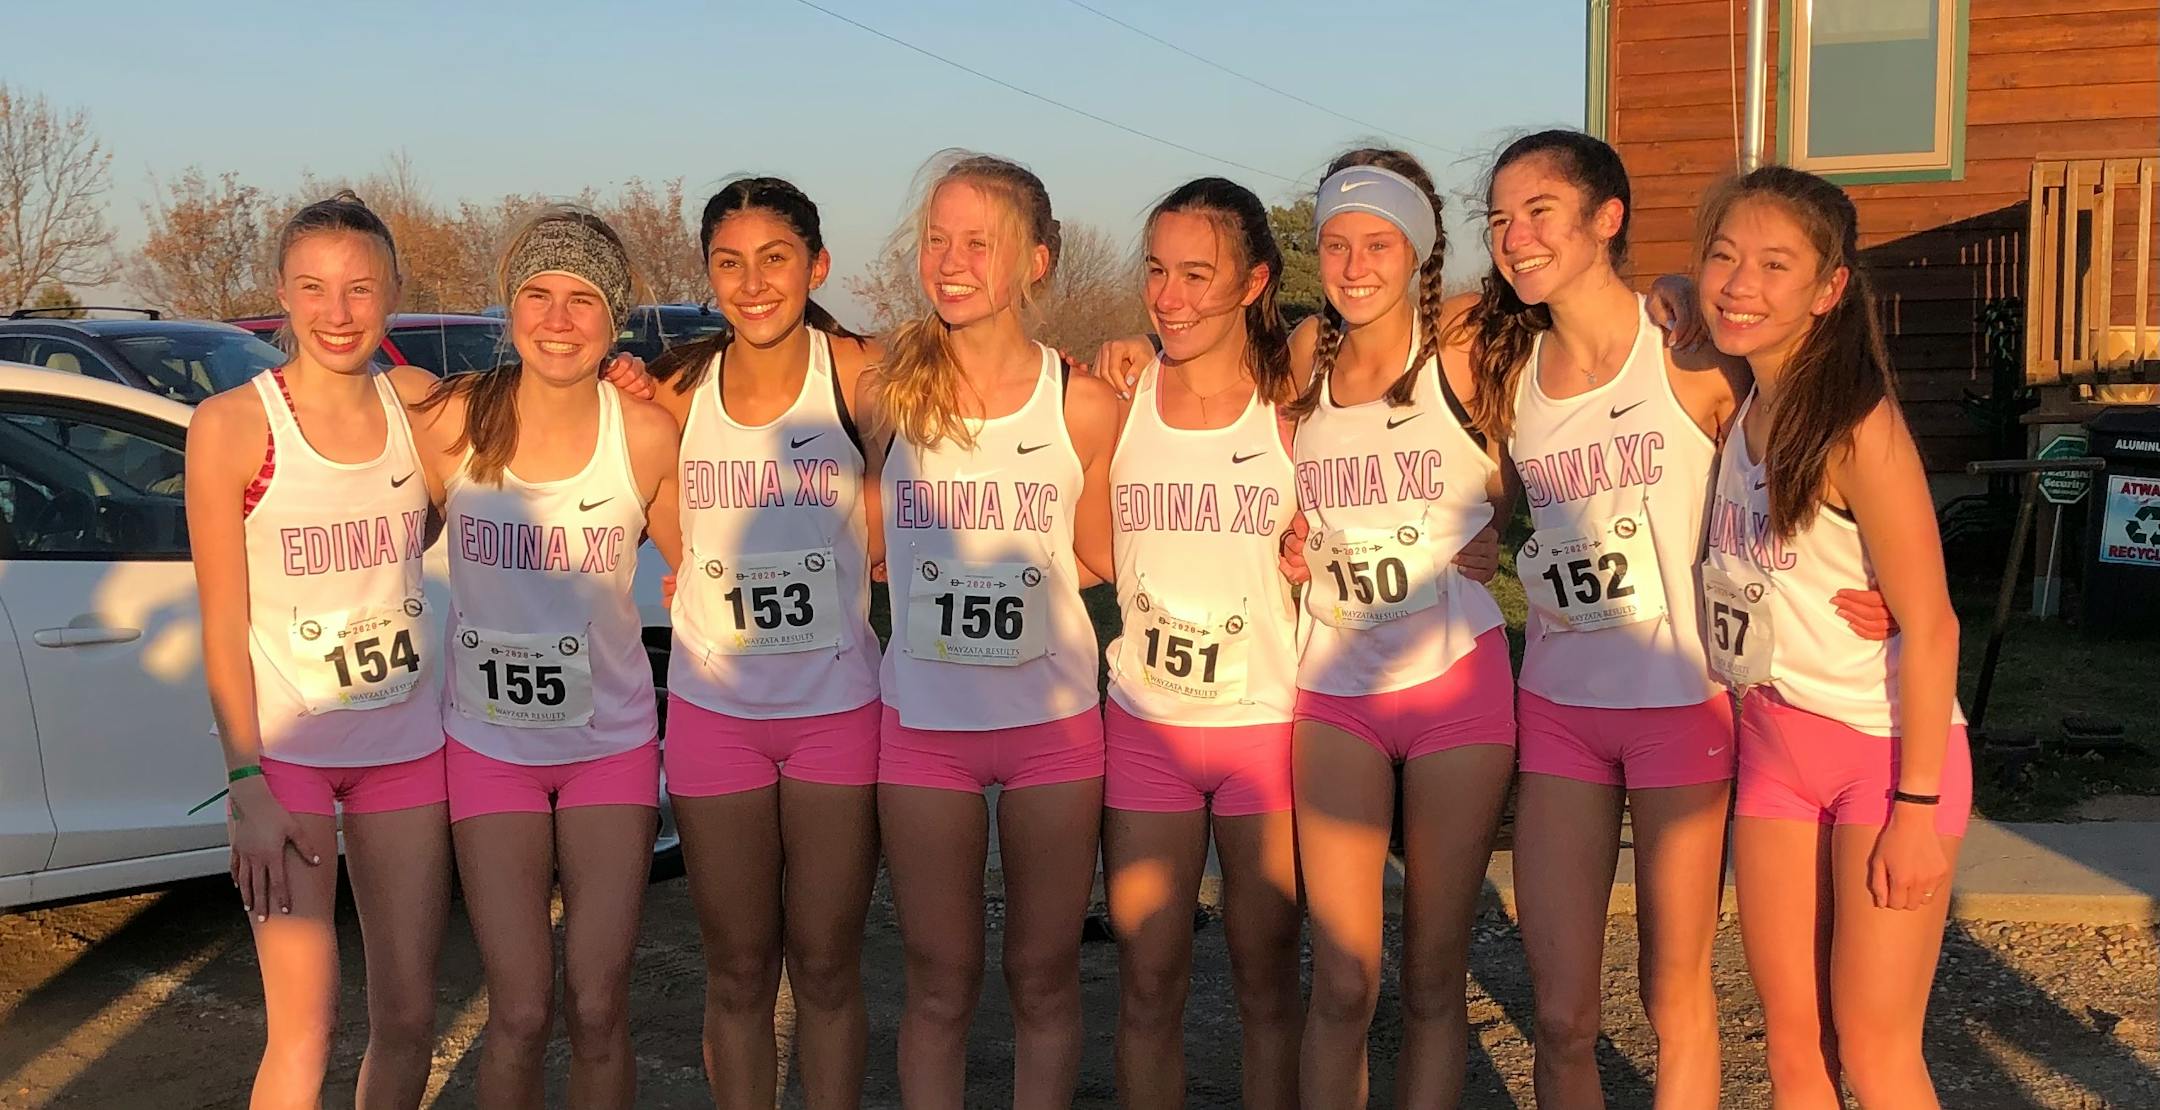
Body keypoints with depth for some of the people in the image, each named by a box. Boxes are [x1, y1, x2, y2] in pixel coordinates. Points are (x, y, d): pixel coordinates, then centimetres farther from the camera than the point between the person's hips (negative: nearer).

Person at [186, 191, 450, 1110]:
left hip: (406, 741, 4)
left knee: (408, 1017, 9)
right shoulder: (232, 425, -9)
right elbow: (223, 621, -7)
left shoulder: (418, 402, 1)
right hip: (285, 746, -4)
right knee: (305, 1032, -3)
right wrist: (248, 789, -12)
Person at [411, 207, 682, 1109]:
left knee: (597, 1009, 3)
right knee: (520, 1013, 0)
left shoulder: (646, 431, -10)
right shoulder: (455, 420, -10)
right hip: (488, 742, 0)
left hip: (612, 740, 0)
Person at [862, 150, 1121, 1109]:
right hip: (923, 721, 0)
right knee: (941, 983, 10)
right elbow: (867, 541, 8)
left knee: (1044, 976, 12)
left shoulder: (1084, 405, -4)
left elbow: (1096, 561, 8)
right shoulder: (885, 389, -3)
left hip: (1054, 721, 0)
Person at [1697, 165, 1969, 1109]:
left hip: (1886, 748, -7)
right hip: (1772, 747, 7)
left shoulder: (1858, 427, -18)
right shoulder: (1741, 405, 4)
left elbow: (1930, 624, -18)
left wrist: (1917, 805, -18)